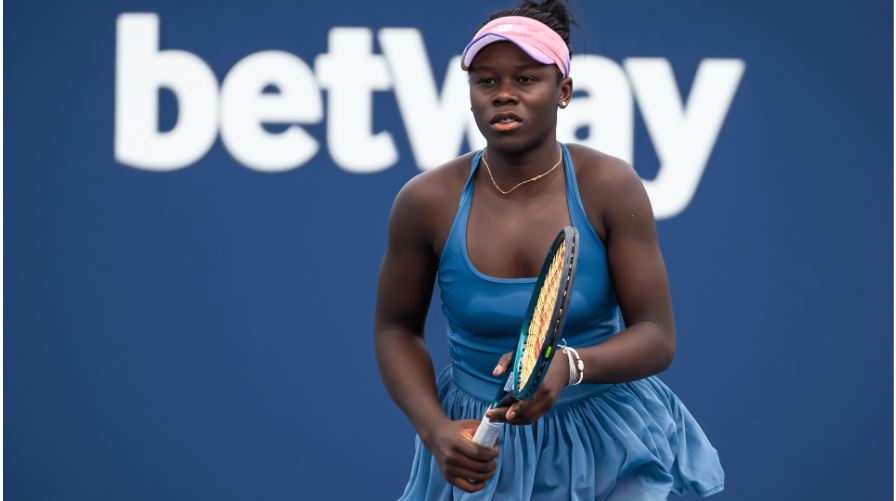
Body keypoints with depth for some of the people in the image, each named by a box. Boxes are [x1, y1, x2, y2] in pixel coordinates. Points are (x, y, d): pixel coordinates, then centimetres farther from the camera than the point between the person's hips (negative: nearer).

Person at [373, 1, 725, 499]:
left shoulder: (610, 187, -14)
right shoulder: (428, 201, -12)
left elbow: (657, 337, -14)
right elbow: (396, 329, 1)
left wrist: (568, 366, -34)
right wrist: (435, 430, -15)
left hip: (608, 437, -1)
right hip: (485, 447, 1)